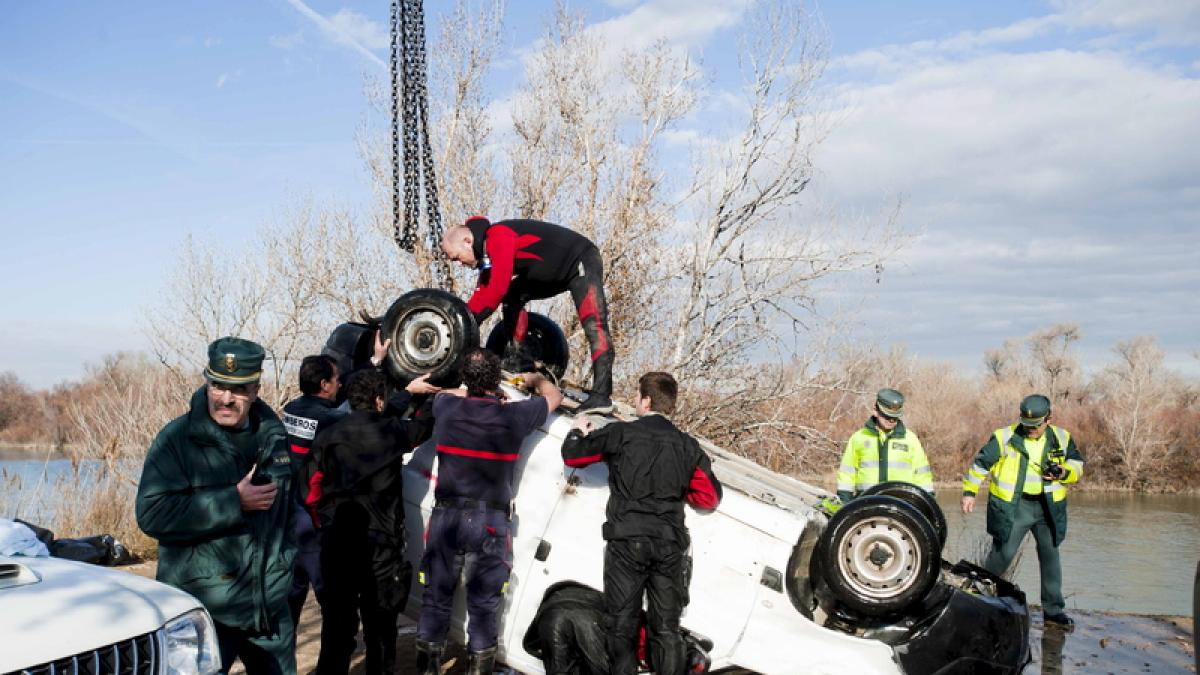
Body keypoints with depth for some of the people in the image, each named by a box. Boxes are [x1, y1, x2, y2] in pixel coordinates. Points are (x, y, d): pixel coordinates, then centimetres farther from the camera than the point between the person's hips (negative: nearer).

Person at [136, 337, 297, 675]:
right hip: (203, 609, -5)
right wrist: (234, 502, -23)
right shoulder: (177, 438, -11)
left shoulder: (273, 435, 7)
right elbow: (152, 513, -22)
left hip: (271, 605, 5)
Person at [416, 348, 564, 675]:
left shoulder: (446, 407, -3)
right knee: (483, 606, 6)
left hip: (446, 516, 2)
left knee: (436, 599, 13)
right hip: (489, 522, -2)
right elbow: (554, 396, 13)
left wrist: (476, 390, 34)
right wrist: (536, 379, 32)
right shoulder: (514, 416, -7)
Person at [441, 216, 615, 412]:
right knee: (512, 296, 5)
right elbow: (483, 292, 10)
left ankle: (601, 395, -29)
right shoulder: (487, 250, 6)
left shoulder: (498, 238, -24)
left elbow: (497, 290, -29)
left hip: (582, 262, -10)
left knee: (594, 325, -22)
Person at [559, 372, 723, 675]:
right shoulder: (687, 445, 10)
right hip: (670, 543, 3)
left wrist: (579, 431, 23)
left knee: (622, 625, 3)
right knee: (666, 628, 7)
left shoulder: (621, 433, -1)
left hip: (628, 540, -3)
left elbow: (572, 455, 3)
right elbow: (710, 497, 13)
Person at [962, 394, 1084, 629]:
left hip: (1048, 506, 3)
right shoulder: (1005, 437, -6)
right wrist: (969, 491, -2)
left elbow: (1078, 465, 11)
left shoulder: (1062, 439, 3)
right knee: (1002, 554, -2)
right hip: (1013, 506, -3)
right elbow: (981, 463, 0)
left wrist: (1064, 473, -11)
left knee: (1050, 556, 6)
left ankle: (1053, 610, 15)